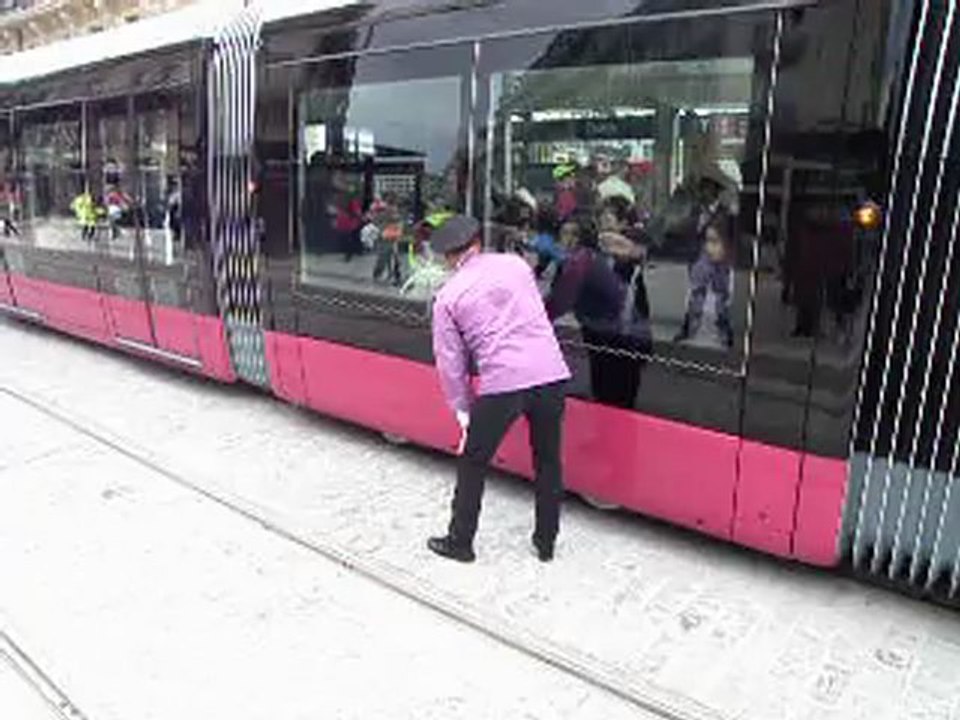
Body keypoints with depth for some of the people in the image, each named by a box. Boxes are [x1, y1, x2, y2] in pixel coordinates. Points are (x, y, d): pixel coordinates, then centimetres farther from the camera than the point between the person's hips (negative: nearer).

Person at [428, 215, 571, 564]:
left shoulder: (448, 296, 6)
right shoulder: (515, 263, 13)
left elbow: (450, 361, 6)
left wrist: (462, 408, 17)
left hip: (502, 383, -3)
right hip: (551, 374, 4)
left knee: (473, 463, 16)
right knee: (548, 460, 20)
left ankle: (459, 543, 28)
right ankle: (546, 542, 32)